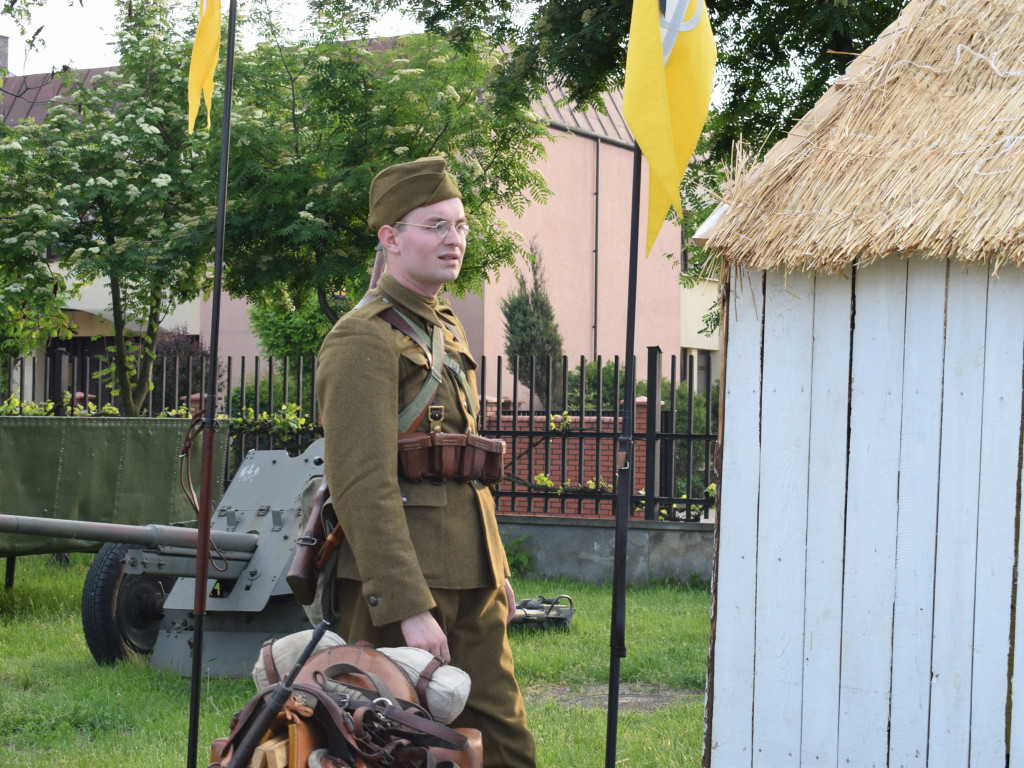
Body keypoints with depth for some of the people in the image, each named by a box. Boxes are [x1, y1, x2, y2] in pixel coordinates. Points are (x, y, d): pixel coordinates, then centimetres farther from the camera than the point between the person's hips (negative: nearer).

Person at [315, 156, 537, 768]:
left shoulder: (447, 328, 18)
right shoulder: (365, 339, -12)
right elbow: (363, 484, -20)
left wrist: (496, 573, 22)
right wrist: (409, 607, -25)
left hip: (469, 580, 9)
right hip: (401, 581, -9)